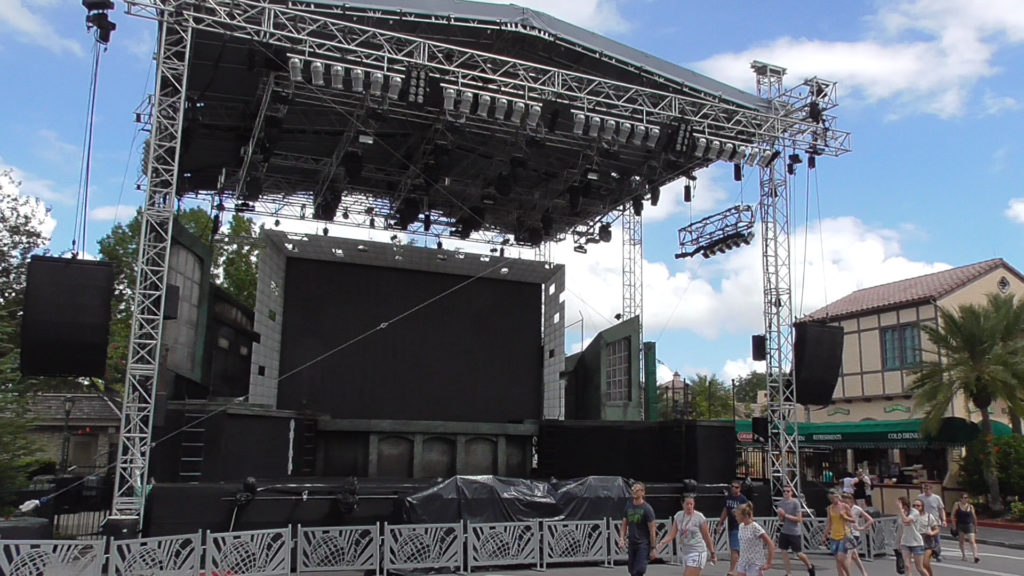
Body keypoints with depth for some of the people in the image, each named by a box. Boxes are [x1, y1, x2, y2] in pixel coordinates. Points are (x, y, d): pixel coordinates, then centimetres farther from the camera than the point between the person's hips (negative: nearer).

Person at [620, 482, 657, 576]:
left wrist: (653, 549, -10)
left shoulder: (647, 508, -8)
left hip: (643, 544, -6)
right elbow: (624, 526, 12)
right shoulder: (628, 507, 9)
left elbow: (652, 530, -8)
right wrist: (621, 539, -4)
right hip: (631, 544, 6)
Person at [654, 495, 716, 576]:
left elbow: (707, 537, -2)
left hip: (697, 553, -6)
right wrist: (660, 544, -16)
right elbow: (671, 534, -1)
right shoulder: (678, 515, 3)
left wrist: (712, 553, 3)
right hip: (685, 553, 6)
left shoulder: (699, 517, -10)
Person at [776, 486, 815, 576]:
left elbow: (799, 519, -17)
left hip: (795, 532, -5)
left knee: (798, 553, 5)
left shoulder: (795, 503, -14)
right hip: (784, 531, 5)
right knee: (784, 552, 1)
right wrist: (781, 515, -12)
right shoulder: (781, 503, 3)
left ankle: (810, 566, 33)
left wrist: (785, 515, -21)